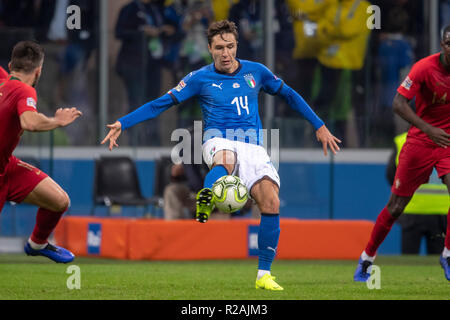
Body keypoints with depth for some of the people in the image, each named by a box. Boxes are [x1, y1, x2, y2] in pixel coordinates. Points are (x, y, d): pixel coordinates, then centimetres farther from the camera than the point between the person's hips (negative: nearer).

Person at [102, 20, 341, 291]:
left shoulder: (256, 72, 11)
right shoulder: (201, 78, 5)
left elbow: (289, 95, 24)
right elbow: (161, 104, 6)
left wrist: (320, 126, 22)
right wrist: (122, 124, -2)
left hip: (253, 146, 2)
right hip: (219, 141, -2)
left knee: (271, 202, -17)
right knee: (225, 160, -41)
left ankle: (264, 275, -8)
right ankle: (205, 201, -67)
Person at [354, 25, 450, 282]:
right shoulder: (425, 68, -18)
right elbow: (399, 103, -23)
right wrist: (428, 129, -34)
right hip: (420, 142, -2)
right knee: (396, 207, 4)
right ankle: (366, 259, 22)